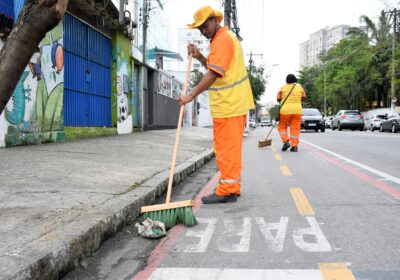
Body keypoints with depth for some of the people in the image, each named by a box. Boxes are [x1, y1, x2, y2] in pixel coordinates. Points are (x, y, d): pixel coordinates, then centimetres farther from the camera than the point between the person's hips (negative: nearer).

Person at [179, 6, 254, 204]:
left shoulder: (222, 39, -12)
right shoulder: (225, 38, 21)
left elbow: (213, 74, -21)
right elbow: (216, 69, 23)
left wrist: (191, 95, -21)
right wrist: (199, 57, 9)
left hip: (229, 105, -11)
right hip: (234, 104, 11)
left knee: (226, 148, -7)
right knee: (231, 148, 13)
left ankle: (226, 191, -3)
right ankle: (232, 188, 19)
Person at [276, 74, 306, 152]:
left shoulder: (283, 88, 0)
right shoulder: (299, 87, 6)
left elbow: (278, 99, 4)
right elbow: (303, 97, 12)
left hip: (285, 110, -2)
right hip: (297, 110, 2)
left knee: (282, 126, 13)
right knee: (295, 128, 3)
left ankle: (286, 141, -4)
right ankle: (294, 146, -3)